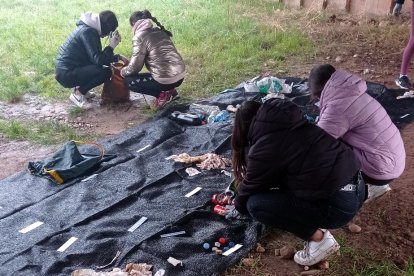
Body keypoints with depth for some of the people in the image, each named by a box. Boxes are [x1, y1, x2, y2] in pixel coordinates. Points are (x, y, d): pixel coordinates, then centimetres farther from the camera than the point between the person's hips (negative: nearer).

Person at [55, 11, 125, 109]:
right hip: (67, 74, -10)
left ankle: (81, 89, 12)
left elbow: (97, 56, 19)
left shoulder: (89, 28, 10)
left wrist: (117, 57, 10)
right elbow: (98, 60, -25)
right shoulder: (87, 32, -19)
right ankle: (78, 94, -6)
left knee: (105, 64, 14)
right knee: (106, 71, -19)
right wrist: (111, 45, -14)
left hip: (68, 69, 10)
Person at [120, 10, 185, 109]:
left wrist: (122, 71, 15)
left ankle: (162, 94, 0)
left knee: (128, 81, 12)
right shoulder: (159, 31, 16)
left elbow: (135, 67, -6)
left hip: (166, 80, -8)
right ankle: (170, 91, 14)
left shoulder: (139, 37, -6)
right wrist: (129, 62, 32)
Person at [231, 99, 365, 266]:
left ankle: (319, 238, 2)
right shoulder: (286, 122, 12)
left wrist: (239, 205, 28)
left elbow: (251, 188, 5)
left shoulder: (264, 148, -12)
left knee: (256, 204, -6)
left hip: (340, 204, -9)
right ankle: (317, 224, 19)